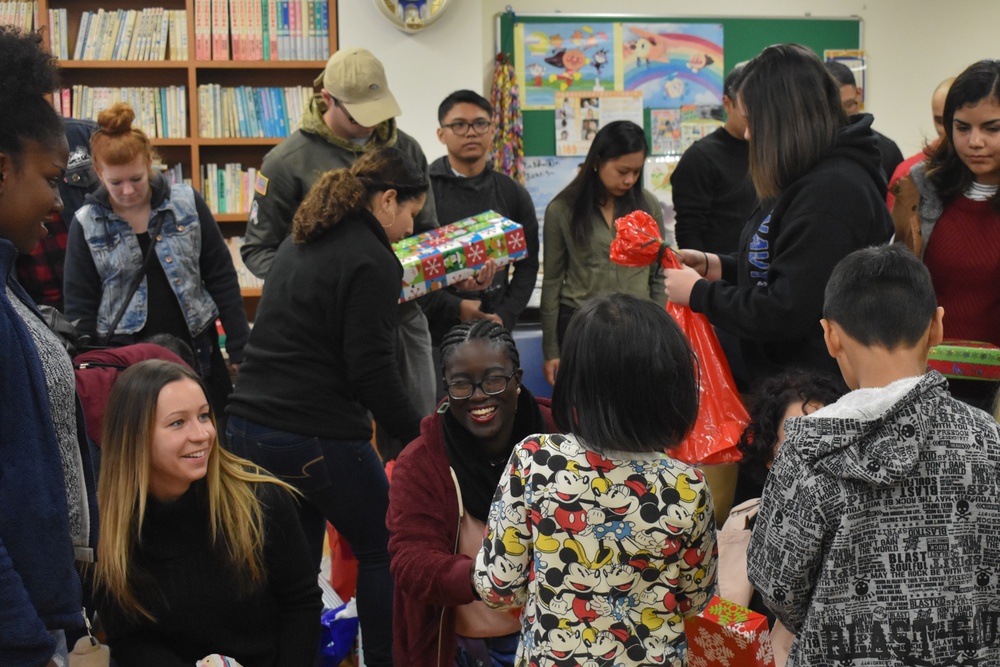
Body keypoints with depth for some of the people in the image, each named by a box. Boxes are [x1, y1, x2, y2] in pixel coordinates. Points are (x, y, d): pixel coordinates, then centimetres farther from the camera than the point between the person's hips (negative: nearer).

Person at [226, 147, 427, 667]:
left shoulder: (300, 243, 16)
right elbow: (371, 370, -15)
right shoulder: (372, 260, -10)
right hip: (316, 437, -8)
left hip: (248, 425, 8)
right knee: (382, 550, 9)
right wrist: (417, 433, -6)